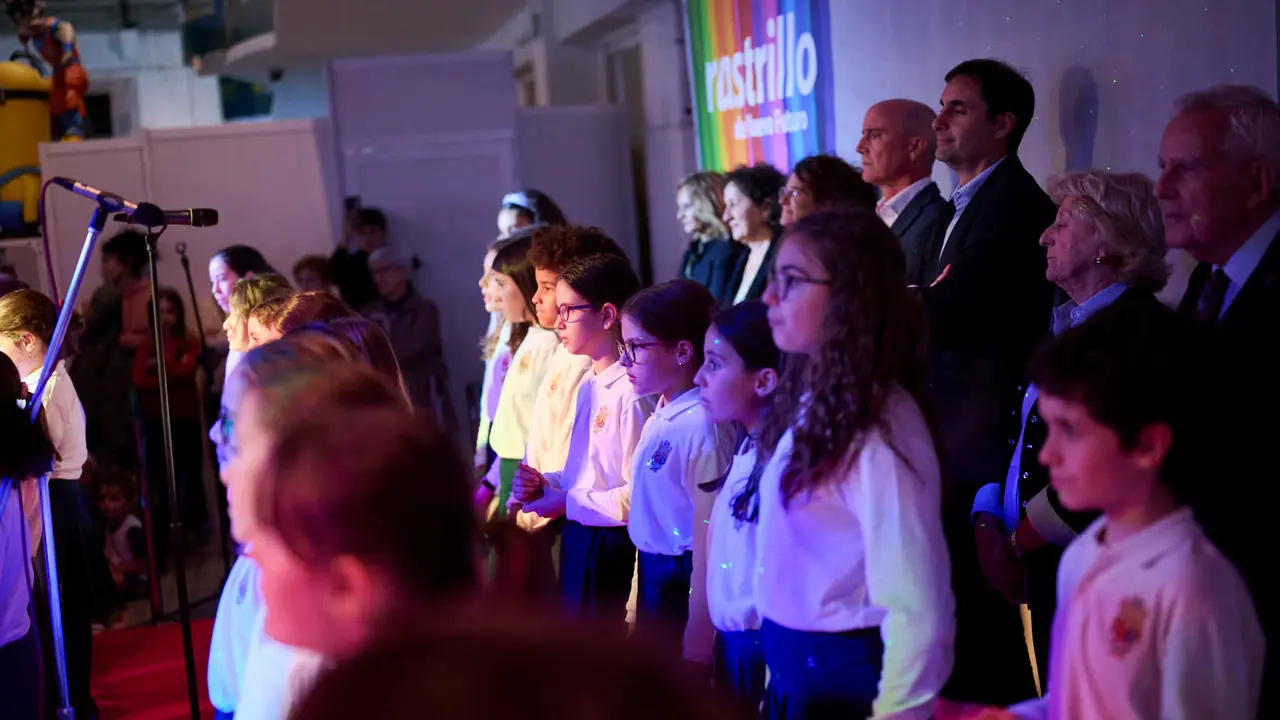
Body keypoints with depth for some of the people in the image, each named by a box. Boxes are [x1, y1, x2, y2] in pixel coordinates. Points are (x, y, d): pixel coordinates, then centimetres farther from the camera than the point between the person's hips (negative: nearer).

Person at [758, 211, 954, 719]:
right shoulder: (814, 402, 3)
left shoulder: (877, 431, -22)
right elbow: (791, 545, 6)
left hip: (843, 677, -8)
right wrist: (782, 668, 7)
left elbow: (917, 611, -23)